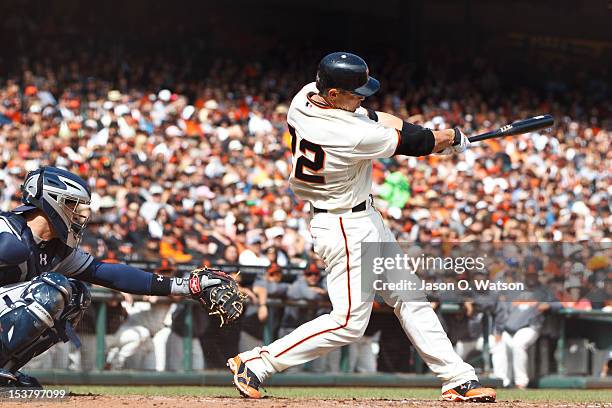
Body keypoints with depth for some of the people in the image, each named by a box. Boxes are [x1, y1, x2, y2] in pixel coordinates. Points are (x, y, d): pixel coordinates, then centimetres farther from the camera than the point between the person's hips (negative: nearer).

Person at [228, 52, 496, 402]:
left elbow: (370, 117, 6)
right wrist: (453, 137, 3)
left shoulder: (306, 96, -7)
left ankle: (459, 379, 19)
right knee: (349, 322, -5)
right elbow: (410, 143, -17)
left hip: (366, 218, 10)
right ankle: (255, 363, 0)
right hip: (346, 228, -10)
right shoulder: (350, 137, -32)